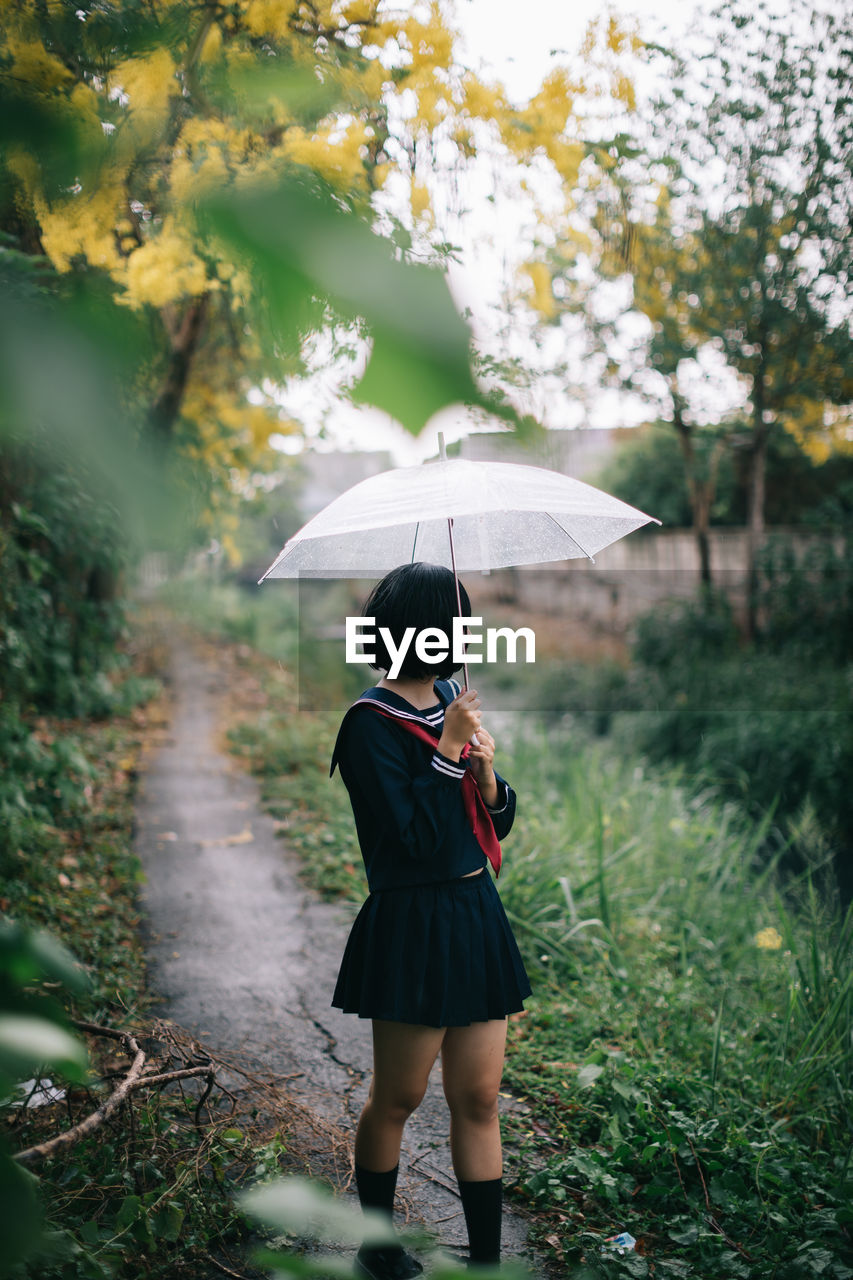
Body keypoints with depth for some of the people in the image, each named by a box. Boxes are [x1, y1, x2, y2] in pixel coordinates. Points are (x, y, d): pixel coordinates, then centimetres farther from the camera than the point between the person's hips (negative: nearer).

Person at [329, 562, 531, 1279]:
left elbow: (498, 823, 11)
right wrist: (448, 752, -16)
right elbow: (414, 836, -20)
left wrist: (487, 770, -9)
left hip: (476, 914, 7)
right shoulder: (373, 723, -13)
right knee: (398, 1098, 10)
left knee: (479, 1099, 10)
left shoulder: (453, 704, 9)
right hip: (413, 925, -7)